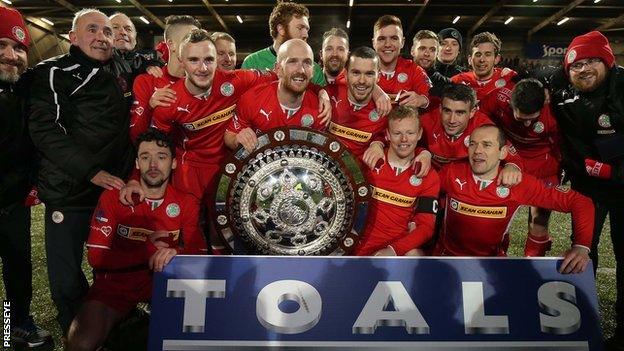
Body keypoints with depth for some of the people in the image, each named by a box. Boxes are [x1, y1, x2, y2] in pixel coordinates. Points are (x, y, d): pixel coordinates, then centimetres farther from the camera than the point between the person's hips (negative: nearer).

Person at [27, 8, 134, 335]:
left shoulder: (119, 76, 13)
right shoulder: (52, 73, -1)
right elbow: (45, 130, -12)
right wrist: (91, 171, -20)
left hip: (115, 189, 4)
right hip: (68, 194, -3)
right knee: (67, 283, 4)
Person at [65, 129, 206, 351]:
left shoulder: (187, 204, -2)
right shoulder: (112, 197, -8)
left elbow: (199, 255, -7)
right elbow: (96, 257, -11)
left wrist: (176, 254, -30)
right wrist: (148, 251, -19)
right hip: (117, 281, -1)